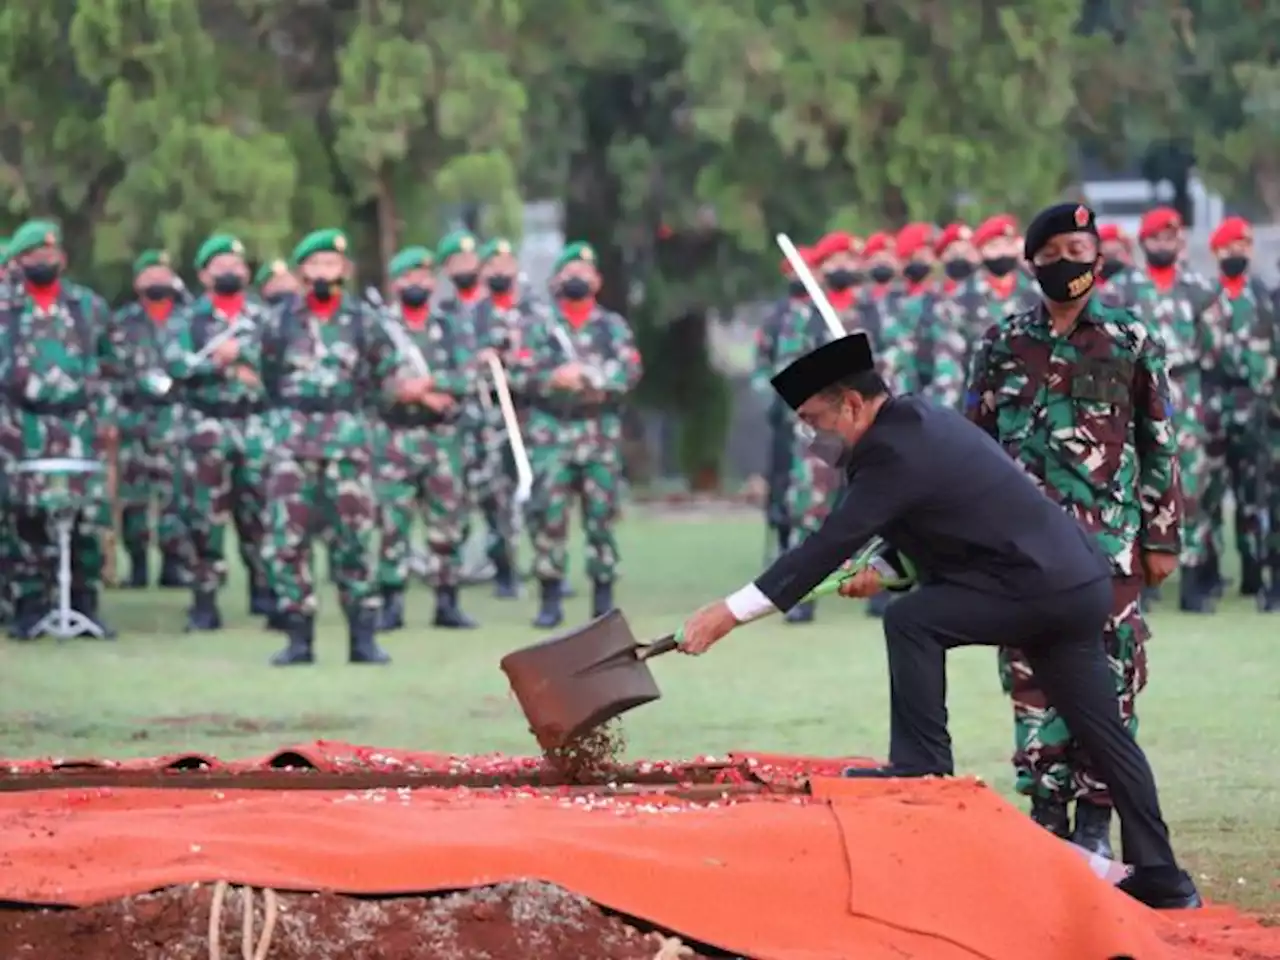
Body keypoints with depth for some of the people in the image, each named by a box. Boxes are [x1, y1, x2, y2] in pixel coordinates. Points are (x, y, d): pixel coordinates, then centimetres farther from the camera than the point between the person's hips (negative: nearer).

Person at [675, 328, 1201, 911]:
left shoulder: (897, 451, -17)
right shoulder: (917, 422, 12)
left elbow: (828, 548, -20)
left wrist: (730, 613, -19)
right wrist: (886, 571, 12)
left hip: (1039, 584, -10)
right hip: (1082, 584, 10)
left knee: (911, 622, -15)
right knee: (1103, 733, 12)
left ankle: (922, 767, -12)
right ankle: (1161, 879, 15)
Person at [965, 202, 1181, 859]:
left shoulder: (1131, 342, 3)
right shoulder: (1003, 345, 9)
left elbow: (1160, 446, 4)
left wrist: (1162, 537, 1)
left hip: (1109, 538, -2)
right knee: (1031, 676, 2)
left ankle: (1095, 823, 2)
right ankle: (1046, 813, 10)